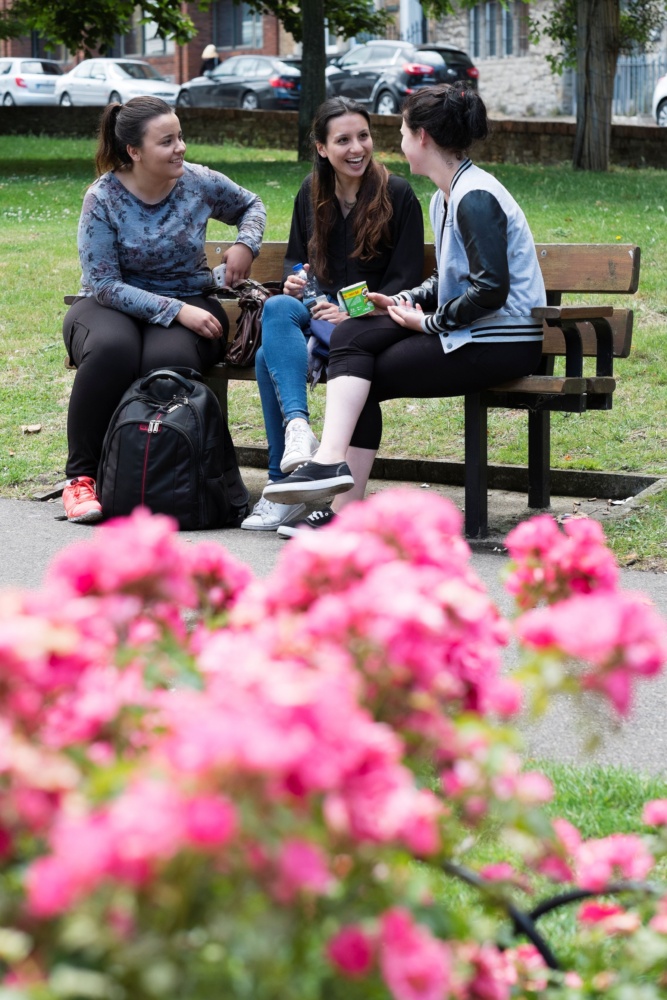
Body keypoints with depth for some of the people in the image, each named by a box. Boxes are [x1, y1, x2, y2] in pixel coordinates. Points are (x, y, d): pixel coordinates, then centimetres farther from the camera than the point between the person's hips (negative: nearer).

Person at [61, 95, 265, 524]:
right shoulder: (102, 198, -10)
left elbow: (251, 205, 21)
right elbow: (104, 284, -14)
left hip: (189, 304, 2)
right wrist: (175, 311, -23)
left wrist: (246, 244, -2)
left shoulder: (199, 183, -1)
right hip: (110, 304, -1)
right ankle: (81, 478, -26)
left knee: (168, 359, -36)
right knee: (112, 349, -39)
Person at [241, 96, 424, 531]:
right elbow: (296, 258, 26)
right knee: (277, 307, -32)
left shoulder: (397, 194, -2)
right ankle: (297, 424, -47)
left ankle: (284, 486, -29)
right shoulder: (311, 193, 14)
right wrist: (294, 280, 1)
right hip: (318, 310, 5)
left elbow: (405, 280, -5)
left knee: (270, 355, -31)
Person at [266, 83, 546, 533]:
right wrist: (402, 302, 7)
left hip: (501, 343, -9)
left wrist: (428, 322, -12)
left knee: (368, 377, -10)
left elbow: (490, 290, -23)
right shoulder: (444, 198, 17)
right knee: (352, 336, -7)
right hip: (466, 333, 9)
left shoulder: (475, 198, -16)